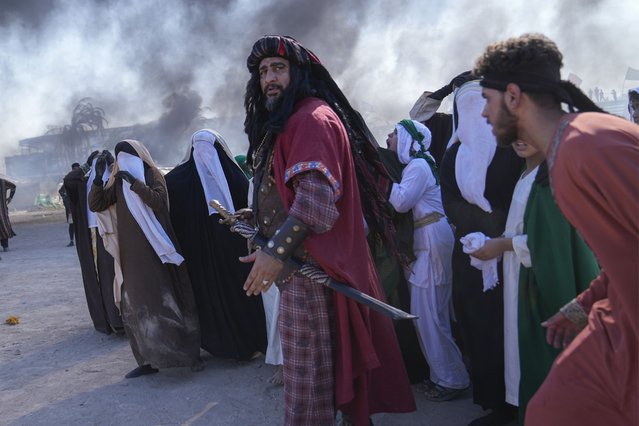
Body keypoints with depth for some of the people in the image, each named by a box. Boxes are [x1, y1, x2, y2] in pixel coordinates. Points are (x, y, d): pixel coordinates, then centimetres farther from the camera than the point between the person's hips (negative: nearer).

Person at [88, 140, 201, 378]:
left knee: (163, 298, -4)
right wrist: (99, 178, -8)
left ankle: (189, 352, 5)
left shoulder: (153, 176, 0)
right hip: (131, 252, 5)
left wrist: (134, 182, -25)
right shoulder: (118, 183, 13)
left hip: (155, 249, -5)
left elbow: (158, 200, -18)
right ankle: (149, 360, 8)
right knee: (135, 304, 3)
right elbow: (95, 205, 4)